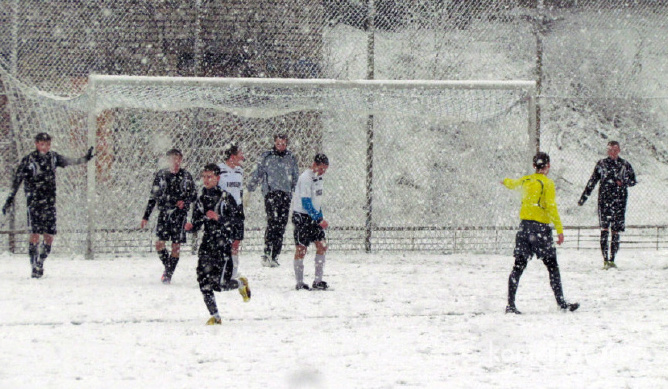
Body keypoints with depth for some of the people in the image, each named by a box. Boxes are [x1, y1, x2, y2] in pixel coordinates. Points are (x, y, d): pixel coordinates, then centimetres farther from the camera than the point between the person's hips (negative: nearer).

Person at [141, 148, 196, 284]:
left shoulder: (186, 176, 4)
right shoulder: (161, 175, 5)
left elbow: (193, 195, 12)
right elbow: (153, 197, 10)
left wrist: (185, 202, -11)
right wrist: (146, 216, 8)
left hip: (180, 213, -1)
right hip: (164, 213, 1)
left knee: (176, 246, -4)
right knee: (159, 244, -9)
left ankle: (168, 274, 4)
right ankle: (167, 266, 15)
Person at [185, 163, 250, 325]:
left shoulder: (225, 198, -4)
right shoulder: (201, 200, 12)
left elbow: (232, 221, -12)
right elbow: (197, 224, 16)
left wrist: (218, 218, -29)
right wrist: (190, 227, -7)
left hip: (223, 244, -5)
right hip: (207, 243, 5)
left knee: (218, 283, -10)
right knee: (204, 282, -7)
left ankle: (241, 283, 22)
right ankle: (215, 316, 4)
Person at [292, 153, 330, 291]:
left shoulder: (318, 177, 11)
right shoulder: (305, 178, -18)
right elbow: (306, 203, -23)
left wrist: (321, 218, 19)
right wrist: (319, 220, -24)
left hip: (314, 216, 9)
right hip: (302, 216, -9)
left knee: (322, 246, 3)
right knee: (301, 248, -5)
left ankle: (318, 281, 8)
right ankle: (299, 283, 2)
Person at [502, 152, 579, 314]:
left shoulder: (526, 180, 10)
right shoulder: (547, 183, -8)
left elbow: (513, 184, 33)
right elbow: (551, 207, -15)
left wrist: (506, 181, 57)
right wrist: (559, 229, -14)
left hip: (524, 225, 6)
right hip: (541, 226, -5)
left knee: (519, 265, 5)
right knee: (552, 265, 2)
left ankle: (510, 304, 0)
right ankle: (561, 303, 3)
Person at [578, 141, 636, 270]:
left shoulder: (625, 165, 10)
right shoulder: (601, 164, 8)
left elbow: (633, 180, 15)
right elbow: (592, 182, 11)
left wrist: (623, 182, -7)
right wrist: (583, 197, 8)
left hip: (620, 201, 1)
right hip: (604, 199, -1)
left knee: (616, 230, 2)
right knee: (604, 228, -13)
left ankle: (612, 260, 10)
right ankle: (605, 260, -14)